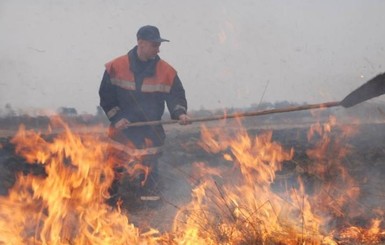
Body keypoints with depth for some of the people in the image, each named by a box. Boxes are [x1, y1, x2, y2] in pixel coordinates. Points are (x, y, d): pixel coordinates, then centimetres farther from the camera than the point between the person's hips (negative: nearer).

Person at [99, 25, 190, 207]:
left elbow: (176, 96, 1)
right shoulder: (116, 67, -7)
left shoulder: (167, 72, -6)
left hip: (151, 133, 1)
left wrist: (180, 113, -18)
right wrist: (116, 117, -10)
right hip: (122, 130, 0)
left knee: (149, 173, 7)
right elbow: (105, 96, 0)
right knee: (113, 171, 5)